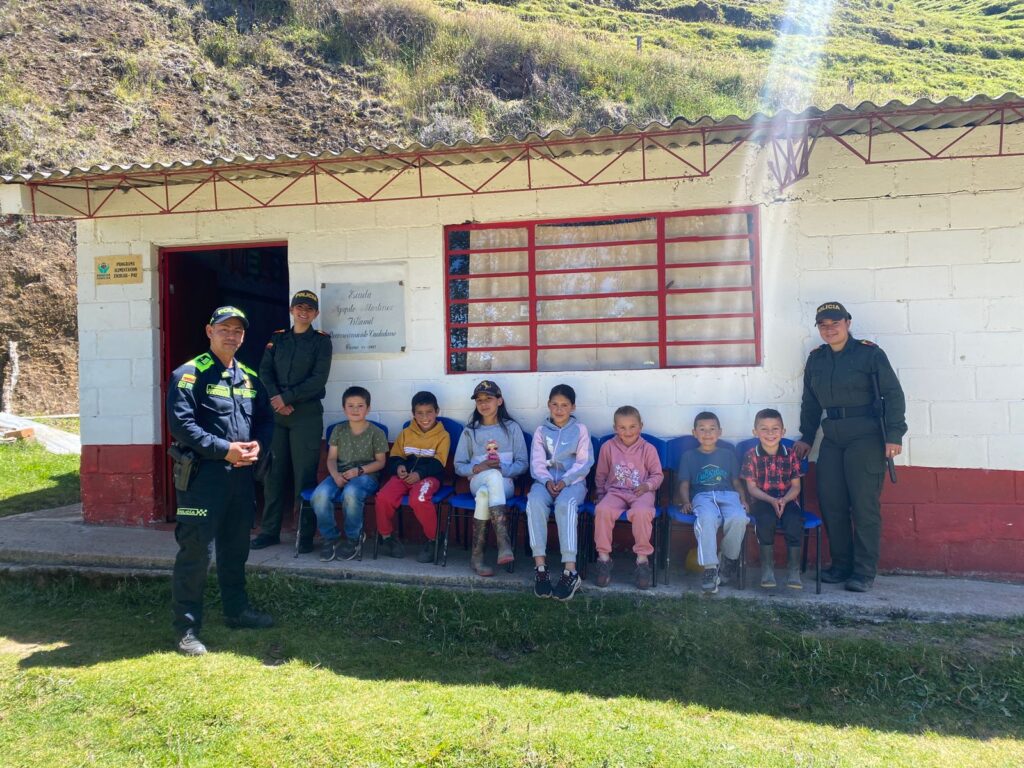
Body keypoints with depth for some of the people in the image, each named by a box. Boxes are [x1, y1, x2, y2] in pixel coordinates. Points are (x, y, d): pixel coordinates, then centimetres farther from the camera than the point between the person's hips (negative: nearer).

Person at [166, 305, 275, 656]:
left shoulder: (249, 377, 13)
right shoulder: (189, 374, -7)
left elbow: (266, 419, 17)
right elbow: (181, 423, -16)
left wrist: (258, 446, -4)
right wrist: (224, 449, -19)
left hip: (241, 474, 7)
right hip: (203, 473, -7)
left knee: (237, 546, 18)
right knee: (196, 550, -3)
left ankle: (237, 610, 33)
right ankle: (187, 628, 8)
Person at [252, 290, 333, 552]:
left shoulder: (321, 341, 2)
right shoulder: (277, 339, 14)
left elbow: (318, 380, -8)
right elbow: (264, 372, 6)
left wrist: (286, 397, -13)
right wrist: (276, 400, -10)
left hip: (307, 414, -4)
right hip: (276, 413, 4)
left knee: (304, 474, -3)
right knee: (274, 472, 6)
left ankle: (306, 535, 4)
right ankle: (270, 531, 16)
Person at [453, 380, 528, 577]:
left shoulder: (512, 428, 11)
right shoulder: (470, 431, 15)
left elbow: (522, 464, 6)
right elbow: (459, 466, 11)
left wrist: (503, 468, -15)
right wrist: (477, 468, -11)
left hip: (504, 484, 0)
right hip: (478, 481, 0)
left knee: (484, 494, -39)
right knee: (493, 476, -40)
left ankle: (477, 556, -36)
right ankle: (504, 543, -50)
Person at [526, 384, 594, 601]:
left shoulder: (580, 430, 9)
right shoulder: (541, 431, 14)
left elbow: (584, 463, -1)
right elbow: (537, 463, 4)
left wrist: (564, 481, -15)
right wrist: (547, 481, -16)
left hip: (573, 481, -2)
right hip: (546, 480, 2)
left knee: (565, 504, -37)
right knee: (534, 502, -33)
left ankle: (570, 570, -41)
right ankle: (540, 566, -35)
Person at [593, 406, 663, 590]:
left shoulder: (648, 449, 3)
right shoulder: (608, 447, 7)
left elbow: (658, 474, 7)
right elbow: (601, 475, 17)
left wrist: (648, 485, -12)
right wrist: (601, 496, 10)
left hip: (641, 492, -2)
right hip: (615, 492, 2)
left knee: (641, 512, -37)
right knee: (602, 510, -32)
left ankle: (642, 558, -20)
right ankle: (603, 557, -17)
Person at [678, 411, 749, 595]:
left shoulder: (728, 454, 25)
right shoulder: (689, 456, 21)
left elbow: (736, 482, 22)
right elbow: (684, 485, 15)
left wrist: (743, 499, 3)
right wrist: (686, 502, -4)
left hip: (728, 494, 1)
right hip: (702, 496, -1)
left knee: (738, 518, -34)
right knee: (707, 519, -39)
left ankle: (730, 559, -7)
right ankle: (709, 568, -37)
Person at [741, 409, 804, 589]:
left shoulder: (790, 455, 6)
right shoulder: (752, 455, 2)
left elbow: (795, 486, 4)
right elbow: (752, 487, -2)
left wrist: (784, 500, -16)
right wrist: (771, 500, -18)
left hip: (787, 499, 1)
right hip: (762, 500, -1)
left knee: (794, 520, -31)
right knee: (766, 520, -34)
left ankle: (793, 569, -17)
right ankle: (767, 567, -17)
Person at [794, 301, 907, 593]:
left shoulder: (869, 353, -4)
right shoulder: (816, 359, 12)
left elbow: (893, 394, -7)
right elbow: (810, 402, 19)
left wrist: (894, 435, -13)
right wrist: (806, 437, 18)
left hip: (865, 437, -5)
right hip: (832, 438, 6)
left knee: (865, 505, -4)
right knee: (831, 503, 4)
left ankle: (864, 572, 4)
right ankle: (841, 565, 18)